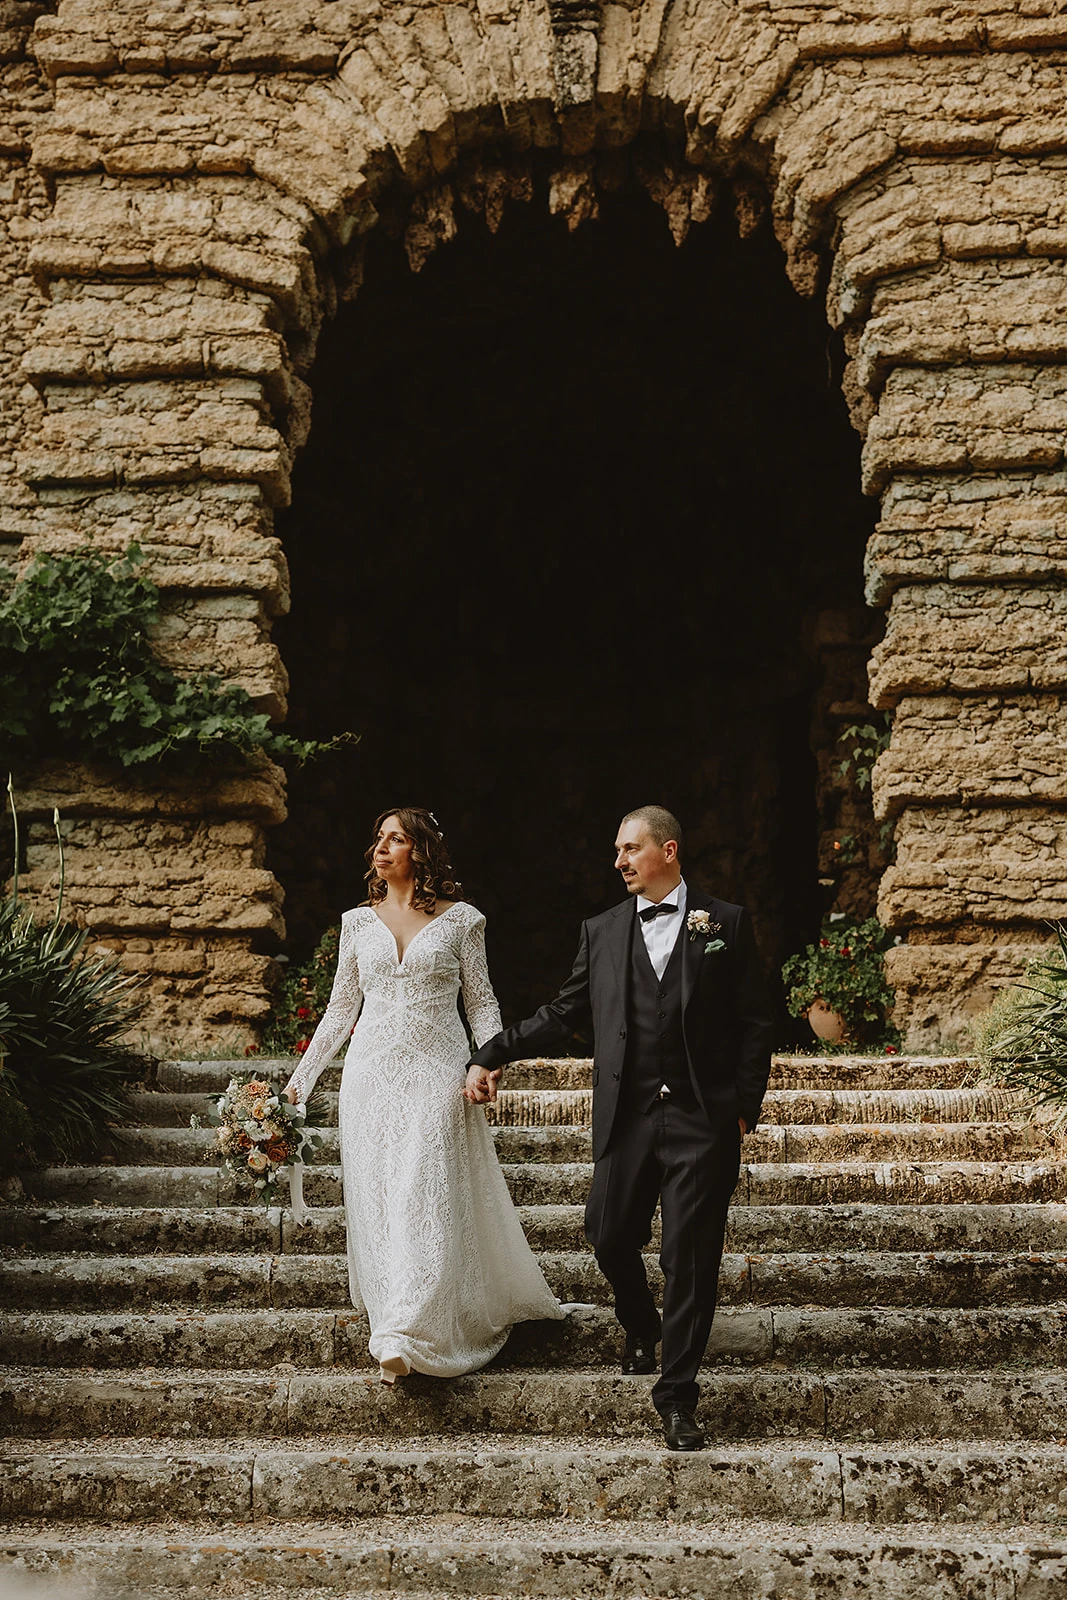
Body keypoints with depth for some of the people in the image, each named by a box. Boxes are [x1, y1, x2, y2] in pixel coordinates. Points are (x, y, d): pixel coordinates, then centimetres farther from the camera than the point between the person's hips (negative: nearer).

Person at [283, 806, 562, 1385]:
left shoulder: (460, 919, 3)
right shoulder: (358, 922, 11)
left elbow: (481, 1001, 4)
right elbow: (341, 1009, 16)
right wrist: (301, 1077, 13)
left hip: (437, 1076, -3)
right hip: (372, 1075, 3)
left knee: (427, 1199, -10)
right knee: (377, 1202, 3)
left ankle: (406, 1338, -12)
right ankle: (393, 1329, 14)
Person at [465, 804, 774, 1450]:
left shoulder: (727, 924, 3)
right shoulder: (602, 931, 11)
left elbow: (755, 1023, 3)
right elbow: (563, 1014, 12)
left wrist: (744, 1108, -3)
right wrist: (493, 1056, 4)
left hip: (701, 1119, -3)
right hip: (626, 1118, 3)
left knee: (691, 1258, -1)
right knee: (611, 1238, 7)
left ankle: (678, 1395, 11)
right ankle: (642, 1330, 39)